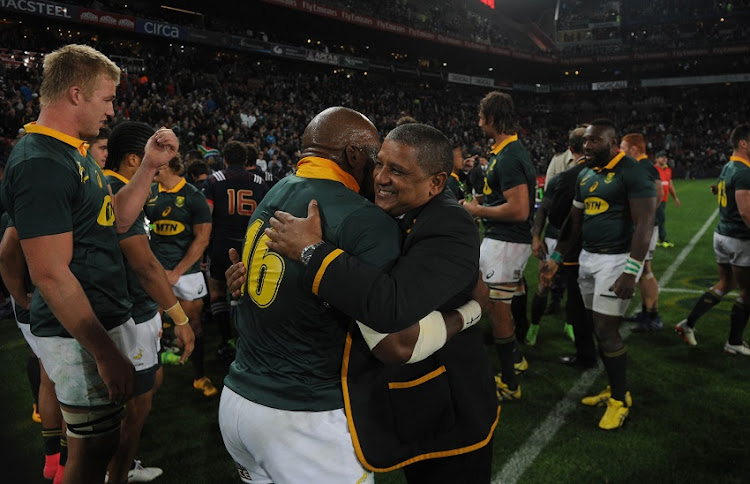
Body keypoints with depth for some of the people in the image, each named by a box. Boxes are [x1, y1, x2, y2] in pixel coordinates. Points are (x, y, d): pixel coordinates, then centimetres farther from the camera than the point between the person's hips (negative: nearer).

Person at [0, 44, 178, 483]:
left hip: (109, 317, 10)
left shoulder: (75, 151, 10)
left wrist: (150, 167, 6)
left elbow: (116, 221, 16)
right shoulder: (41, 164, -22)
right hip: (82, 335, -10)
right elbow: (52, 275, -25)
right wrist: (105, 352, -23)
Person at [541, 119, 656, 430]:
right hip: (588, 256, 8)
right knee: (599, 328, 12)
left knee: (606, 330, -6)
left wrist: (631, 271, -23)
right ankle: (614, 389, 27)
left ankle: (620, 399, 11)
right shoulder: (585, 175, 12)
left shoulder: (632, 173, -13)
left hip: (617, 258, -8)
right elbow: (574, 221, 19)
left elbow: (644, 224, -18)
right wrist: (556, 258, 16)